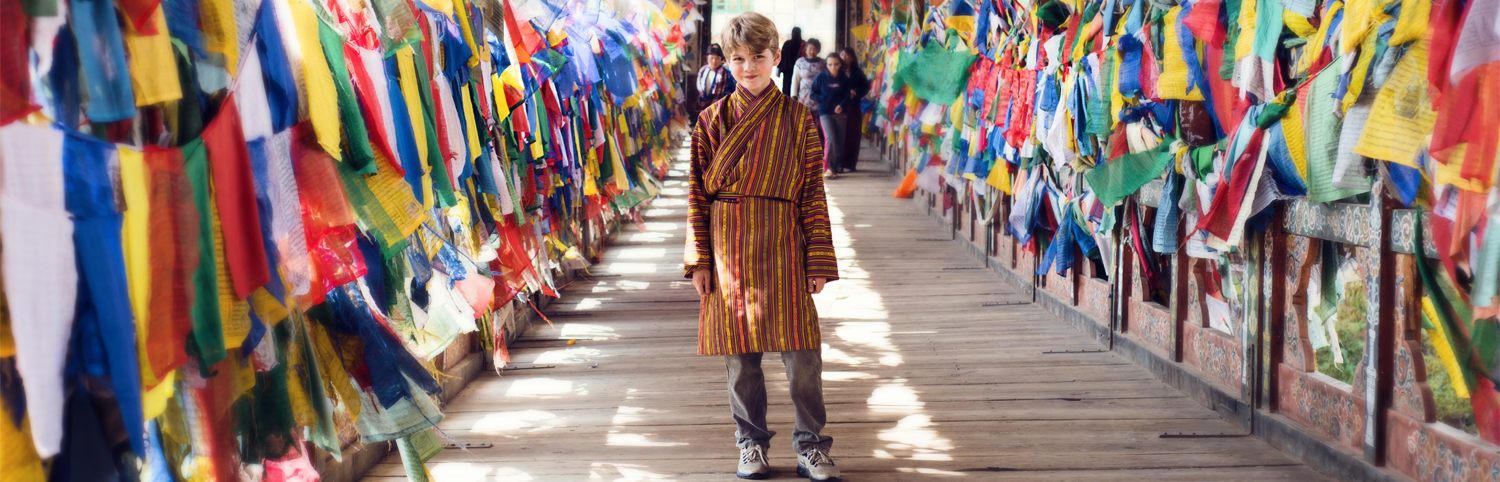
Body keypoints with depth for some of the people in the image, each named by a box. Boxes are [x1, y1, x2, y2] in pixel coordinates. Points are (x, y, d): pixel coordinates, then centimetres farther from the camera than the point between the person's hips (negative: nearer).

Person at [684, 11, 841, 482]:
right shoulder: (713, 119, 5)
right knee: (739, 351, 7)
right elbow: (697, 193, 6)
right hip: (728, 248, 1)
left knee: (802, 350, -3)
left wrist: (819, 261, -1)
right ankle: (751, 443, 22)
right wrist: (699, 259, 0)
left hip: (783, 247, -1)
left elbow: (813, 193, 4)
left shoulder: (799, 118, 4)